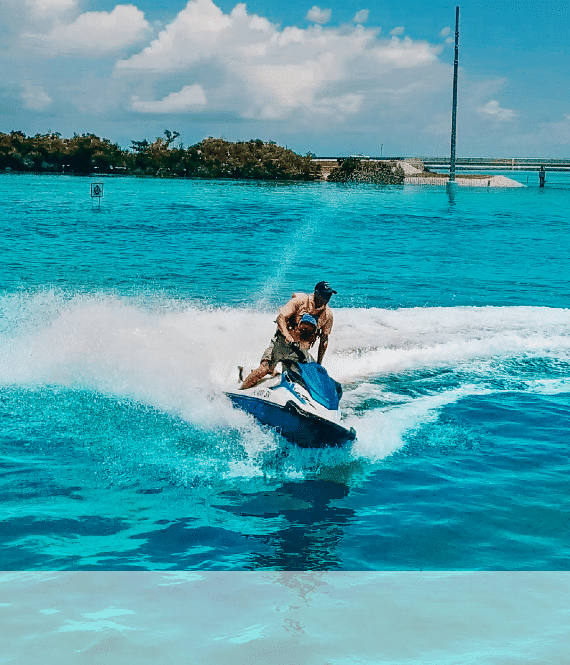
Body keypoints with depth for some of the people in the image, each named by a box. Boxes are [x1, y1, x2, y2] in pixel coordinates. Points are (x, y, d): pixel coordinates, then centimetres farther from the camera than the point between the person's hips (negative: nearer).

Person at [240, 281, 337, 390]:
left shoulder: (328, 314, 2)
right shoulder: (300, 300, -9)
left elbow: (324, 340, 10)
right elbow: (281, 317, -14)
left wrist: (319, 364, 7)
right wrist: (287, 336, -30)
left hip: (301, 349, 4)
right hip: (283, 341, -4)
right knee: (264, 369, -18)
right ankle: (242, 390, -5)